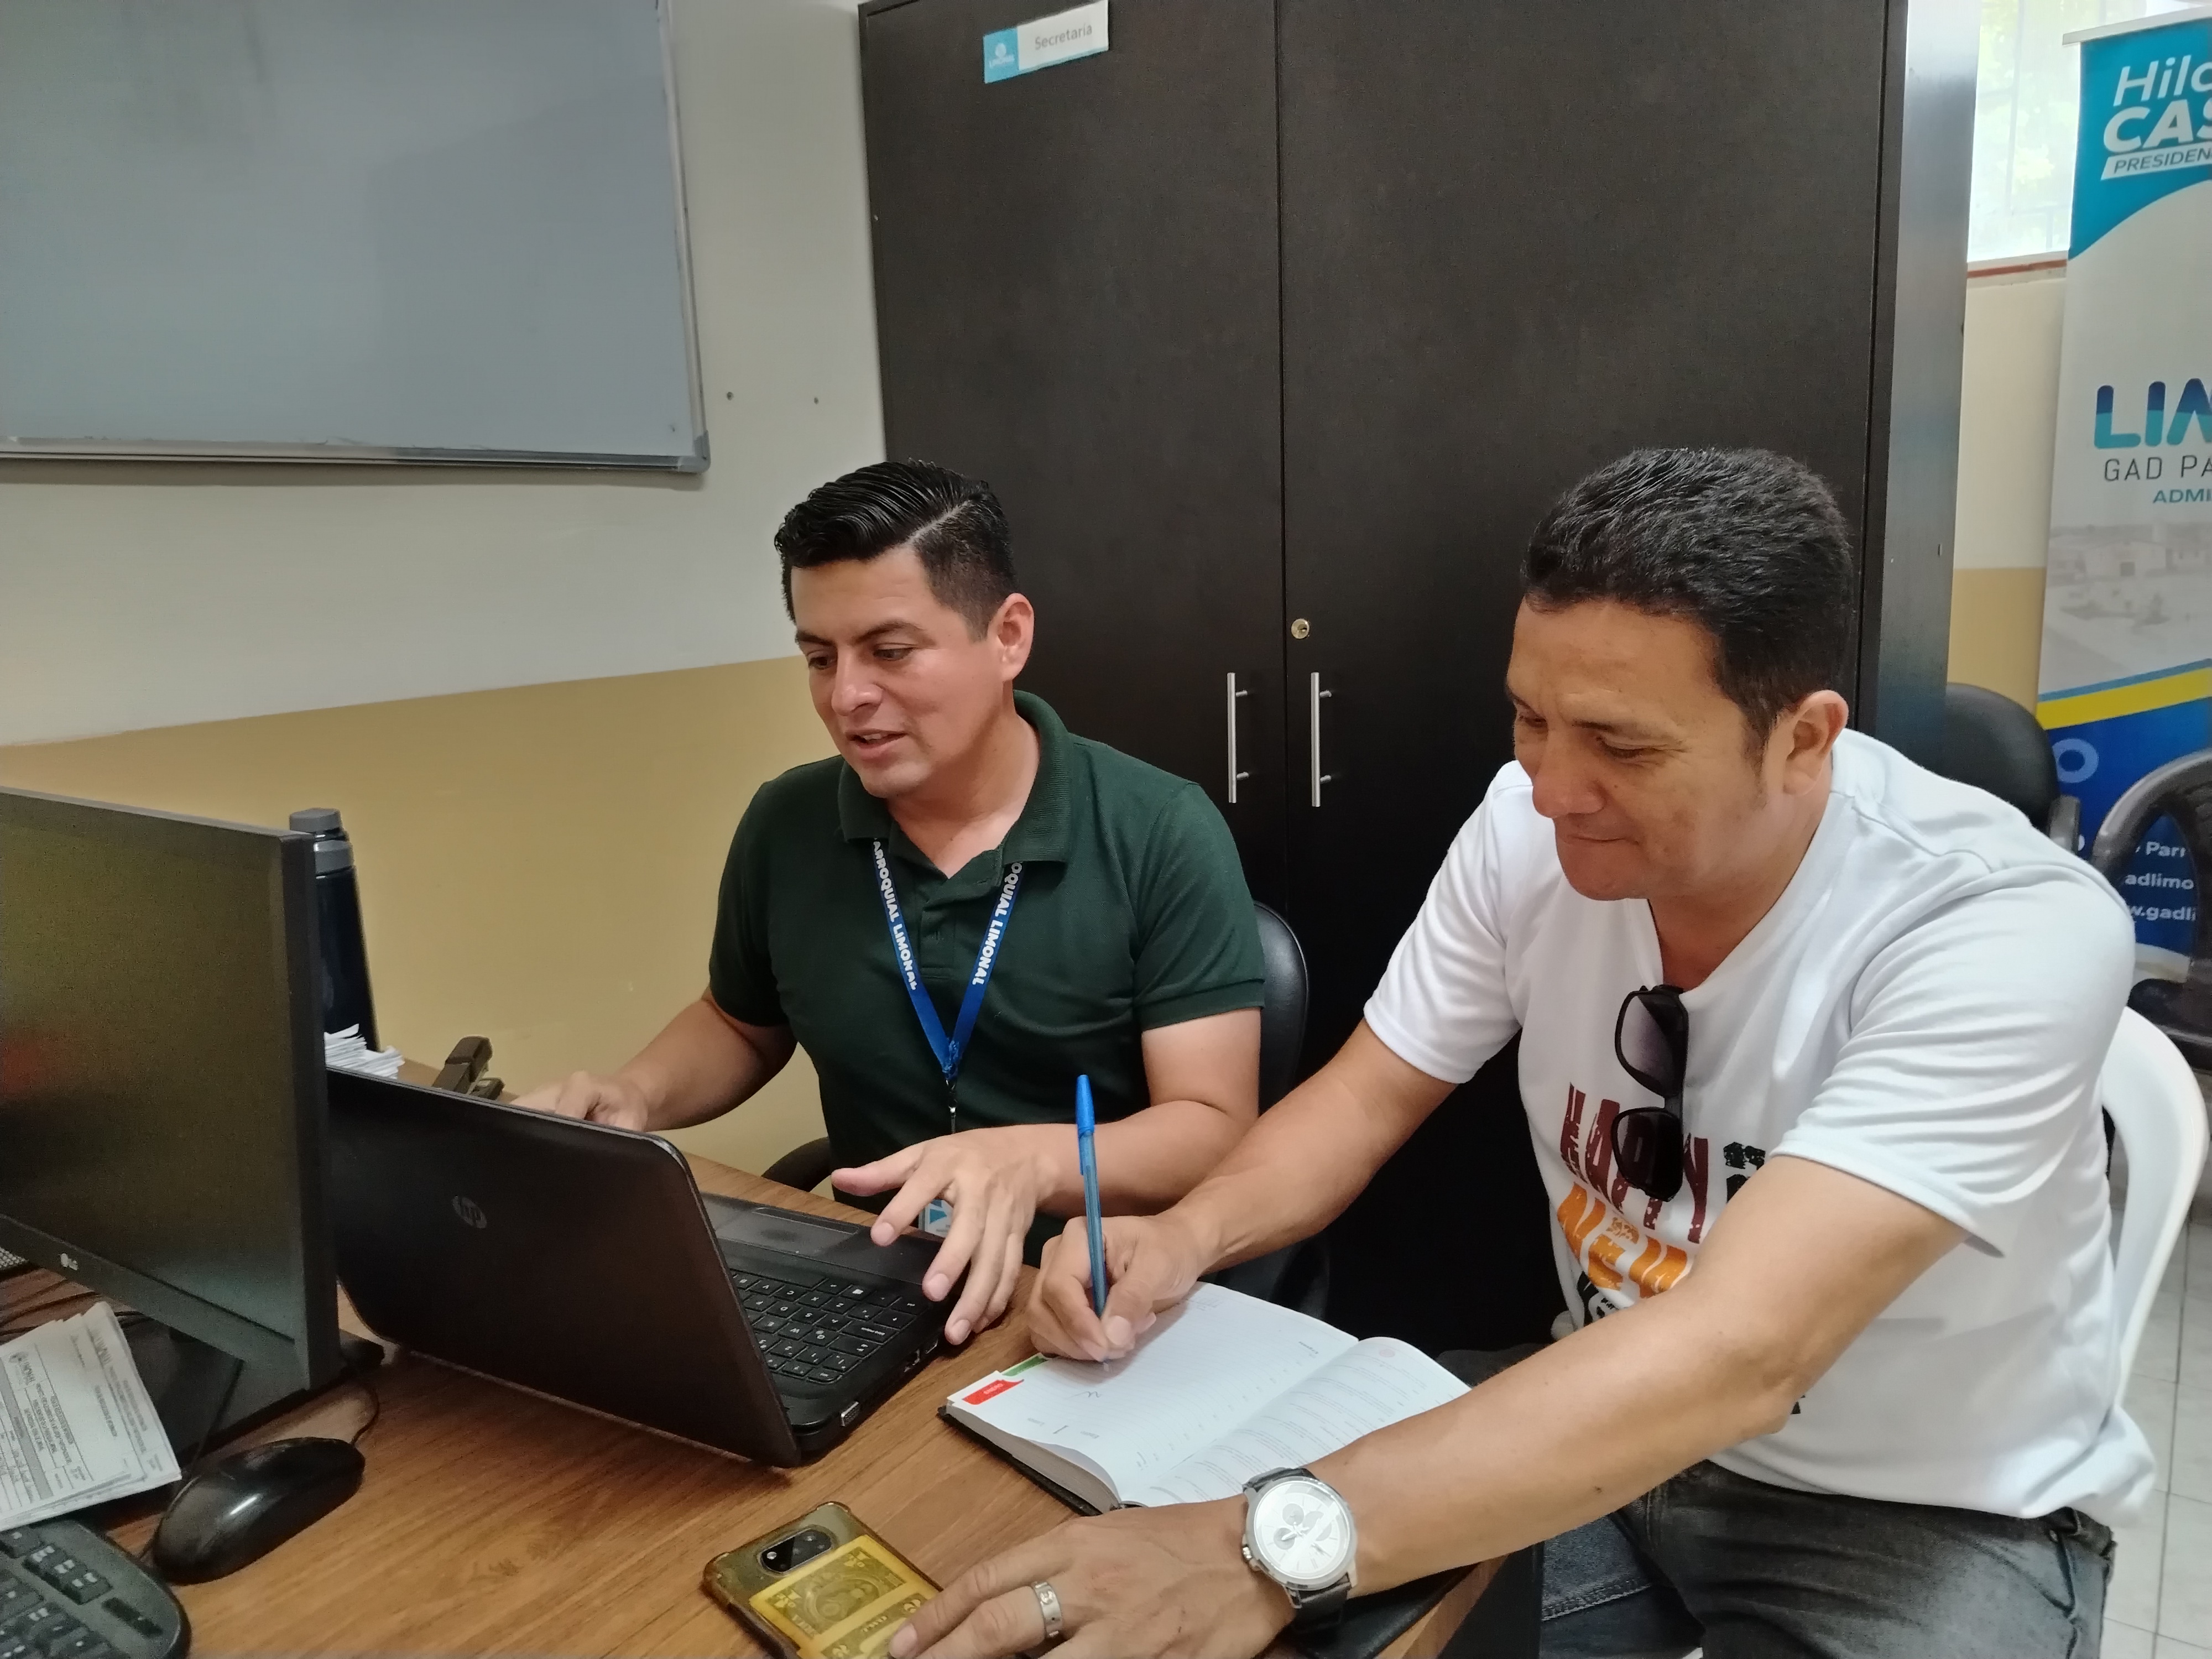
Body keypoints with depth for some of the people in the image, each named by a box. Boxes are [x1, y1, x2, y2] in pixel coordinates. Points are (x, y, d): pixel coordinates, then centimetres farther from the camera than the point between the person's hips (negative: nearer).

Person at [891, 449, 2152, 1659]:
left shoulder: (2011, 935, -28)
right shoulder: (1532, 828, -13)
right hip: (1624, 1427, 4)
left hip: (1934, 1512, -3)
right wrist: (1190, 1234, -22)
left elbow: (1739, 1354, -38)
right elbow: (1366, 1100, -2)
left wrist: (1274, 1548, -46)